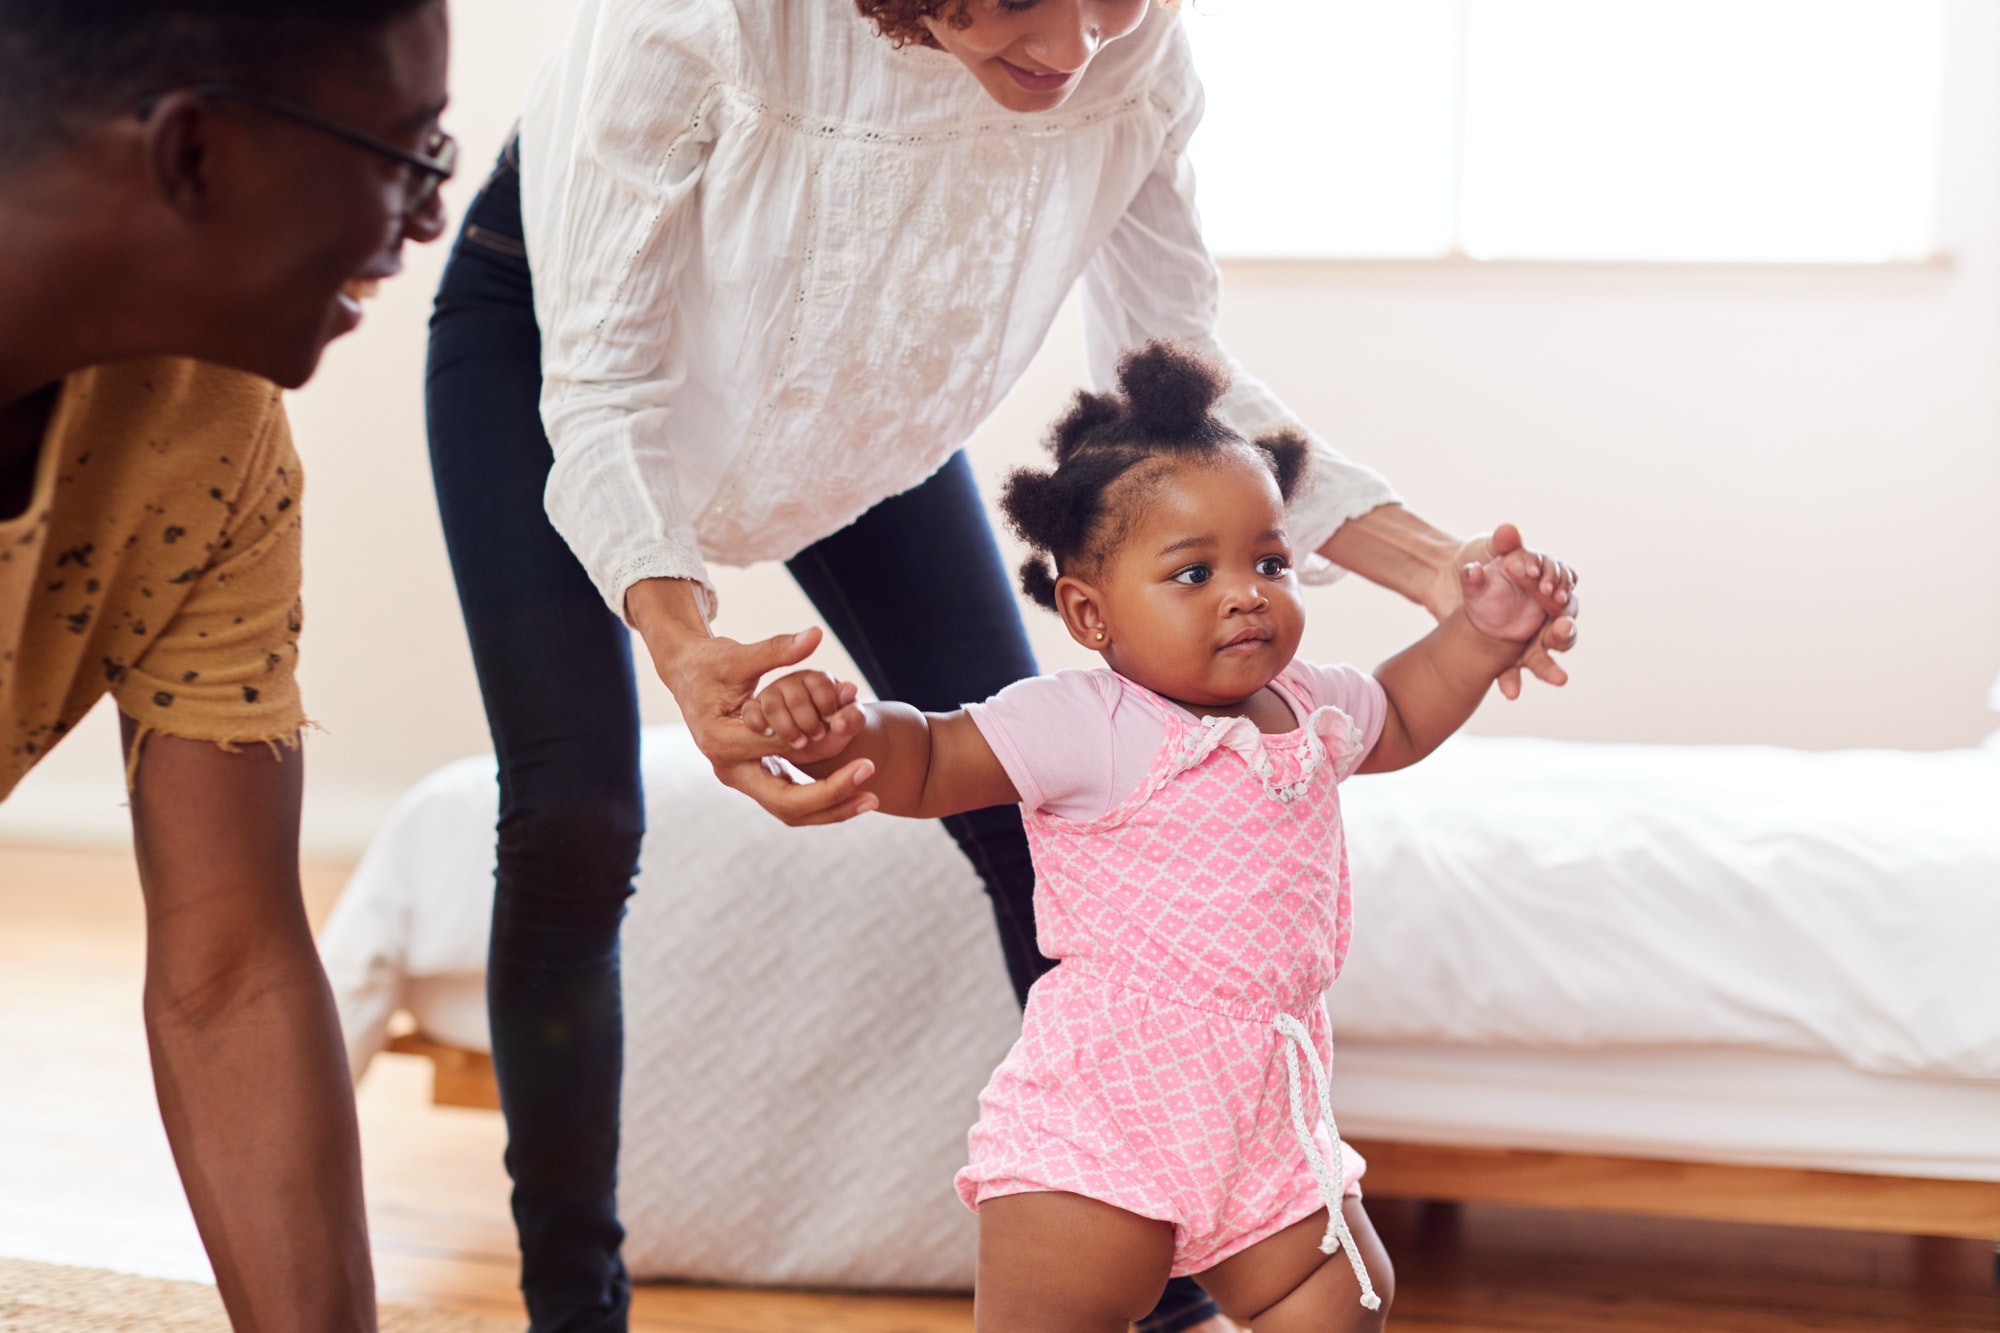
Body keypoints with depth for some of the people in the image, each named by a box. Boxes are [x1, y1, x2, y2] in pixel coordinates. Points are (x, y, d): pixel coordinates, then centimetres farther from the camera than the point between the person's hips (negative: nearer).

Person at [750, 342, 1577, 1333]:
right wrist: (842, 731, -36)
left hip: (1268, 1119, 7)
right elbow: (927, 763, -16)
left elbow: (1396, 720, 32)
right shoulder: (1083, 726, -13)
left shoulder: (1308, 709, 10)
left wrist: (1481, 635, 20)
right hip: (1100, 1119, -7)